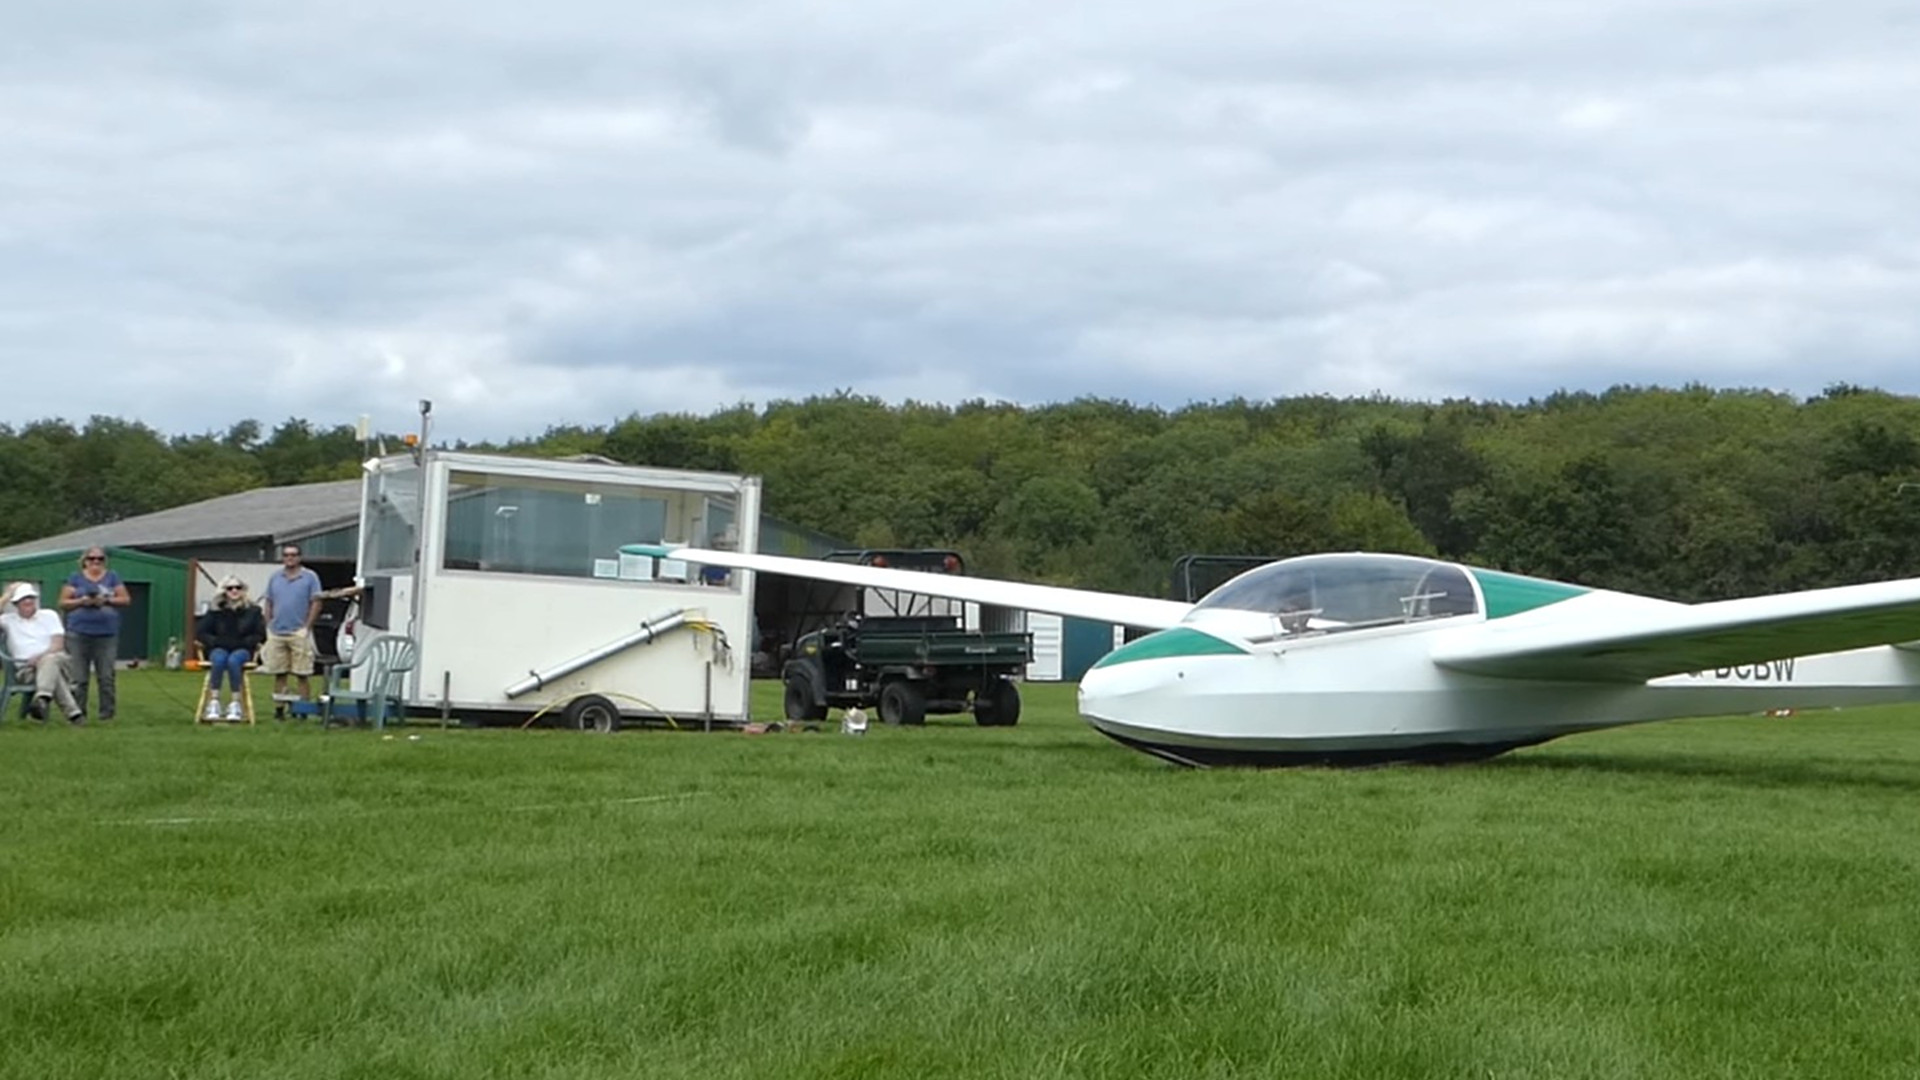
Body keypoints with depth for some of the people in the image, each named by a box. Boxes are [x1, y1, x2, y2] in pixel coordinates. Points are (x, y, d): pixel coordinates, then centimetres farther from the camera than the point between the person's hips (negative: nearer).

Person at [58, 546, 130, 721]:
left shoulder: (112, 578, 11)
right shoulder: (75, 578, 10)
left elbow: (126, 599, 7)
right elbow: (63, 603, 7)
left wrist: (107, 600, -10)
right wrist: (81, 601, -10)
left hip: (107, 635, 0)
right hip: (79, 633, 0)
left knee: (106, 677, -2)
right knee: (78, 679, -2)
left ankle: (106, 713, 3)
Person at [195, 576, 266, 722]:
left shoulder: (252, 611, 5)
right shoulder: (216, 610, 7)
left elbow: (261, 634, 5)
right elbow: (200, 632, 7)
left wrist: (245, 642, -10)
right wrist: (215, 641, -8)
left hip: (242, 650, -1)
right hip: (220, 649, 1)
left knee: (233, 660, -37)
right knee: (219, 660, -36)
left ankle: (235, 704, -36)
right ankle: (213, 703, -41)